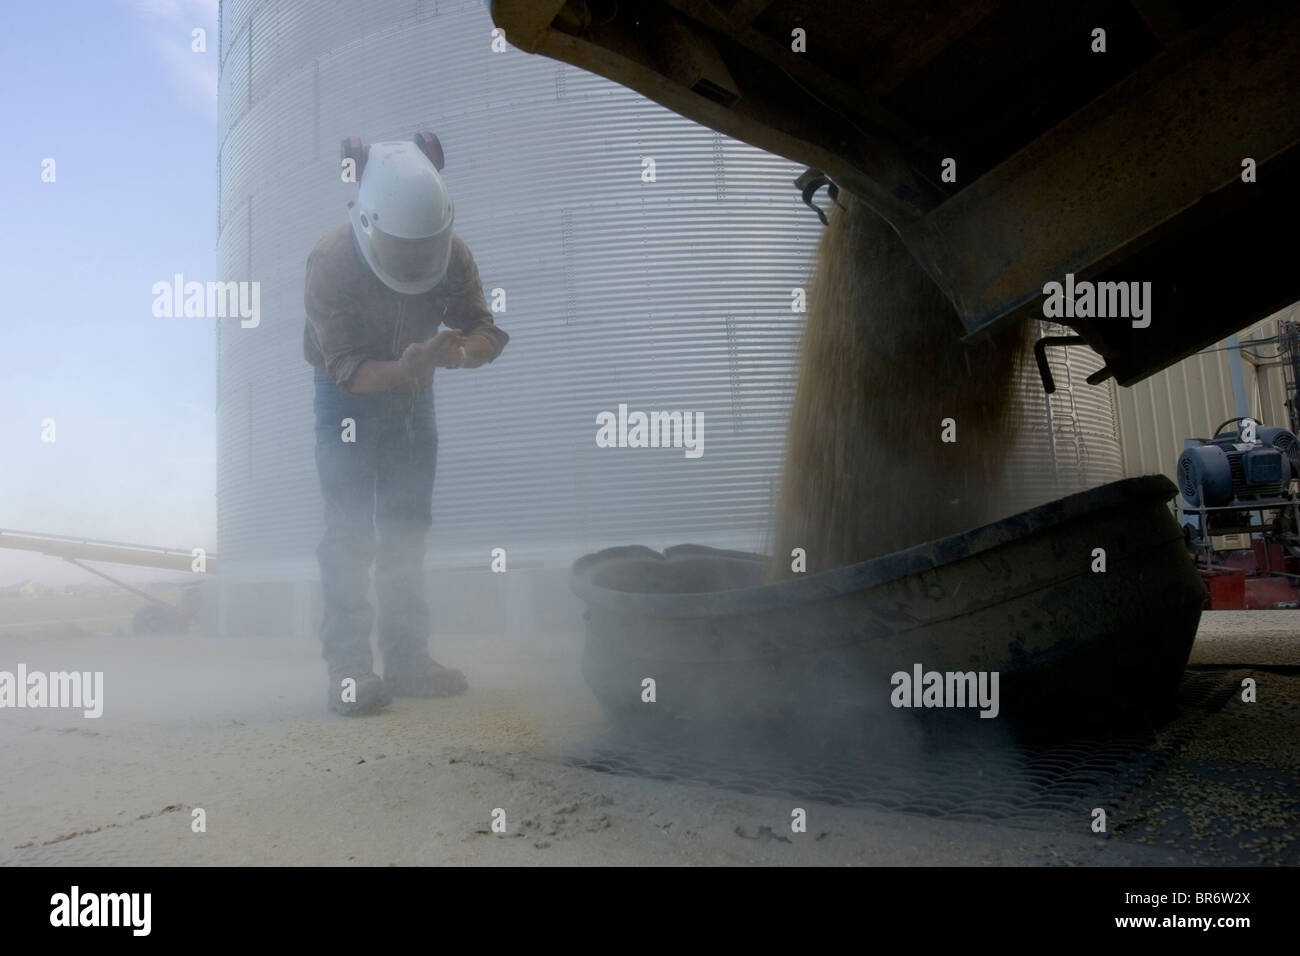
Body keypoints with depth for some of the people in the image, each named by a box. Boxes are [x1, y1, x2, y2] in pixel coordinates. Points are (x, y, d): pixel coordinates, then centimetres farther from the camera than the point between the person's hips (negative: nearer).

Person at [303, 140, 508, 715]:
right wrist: (401, 370, -47)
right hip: (348, 394, -4)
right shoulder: (330, 262, -27)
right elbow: (347, 367, -28)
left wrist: (457, 351, -38)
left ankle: (406, 659, 12)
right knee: (350, 529, -13)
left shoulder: (452, 256, -17)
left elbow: (487, 332, -15)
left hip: (412, 390, 4)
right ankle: (348, 667, -9)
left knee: (407, 528, 5)